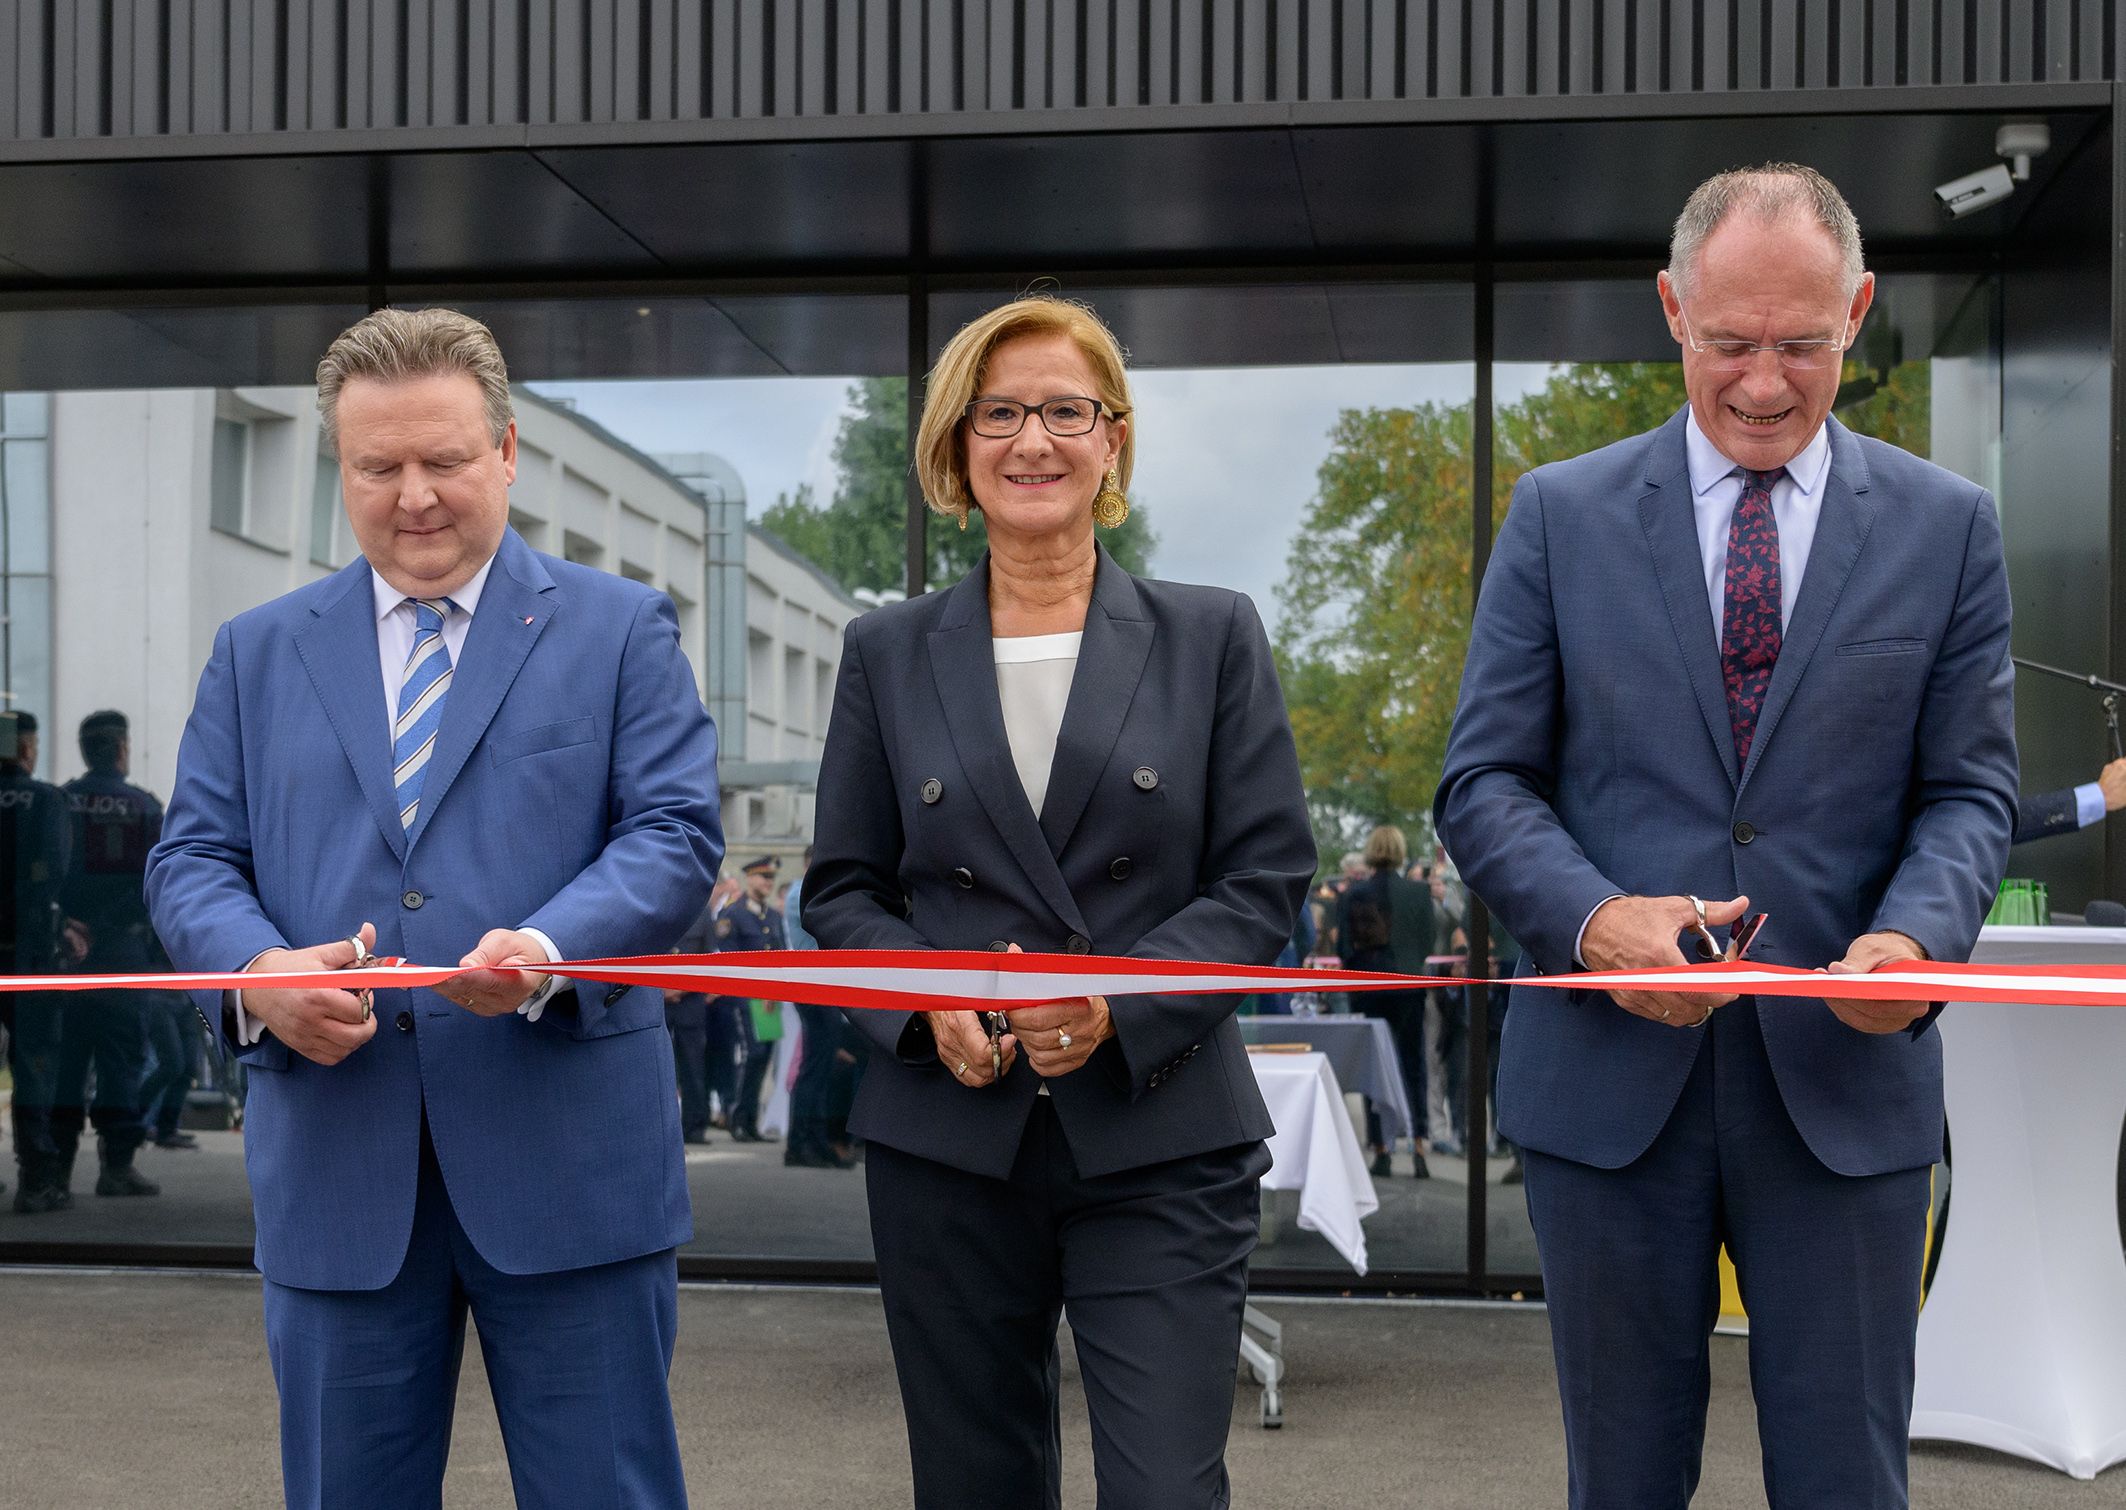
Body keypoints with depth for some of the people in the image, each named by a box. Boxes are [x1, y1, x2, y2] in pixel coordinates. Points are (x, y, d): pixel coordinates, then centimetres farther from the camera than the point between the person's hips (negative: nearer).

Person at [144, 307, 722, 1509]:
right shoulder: (257, 653, 15)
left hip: (566, 1157, -2)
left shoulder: (622, 629, 7)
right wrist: (256, 971, -13)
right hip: (336, 1173, 3)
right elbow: (192, 857, 10)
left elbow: (677, 832, -3)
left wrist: (549, 951, -22)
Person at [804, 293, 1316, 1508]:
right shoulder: (889, 654, 8)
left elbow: (1266, 880, 0)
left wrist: (1118, 1004, -16)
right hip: (946, 1144, 2)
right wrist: (928, 1000, -12)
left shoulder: (1214, 636, 4)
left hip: (1159, 1144, -1)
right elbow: (842, 891, 9)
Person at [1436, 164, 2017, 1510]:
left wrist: (1917, 934, -17)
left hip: (1846, 1077, 0)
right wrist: (1595, 917, -18)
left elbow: (1971, 789, 4)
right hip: (1611, 1077, 0)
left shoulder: (1947, 526, 5)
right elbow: (1484, 781, 2)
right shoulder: (1561, 516, 3)